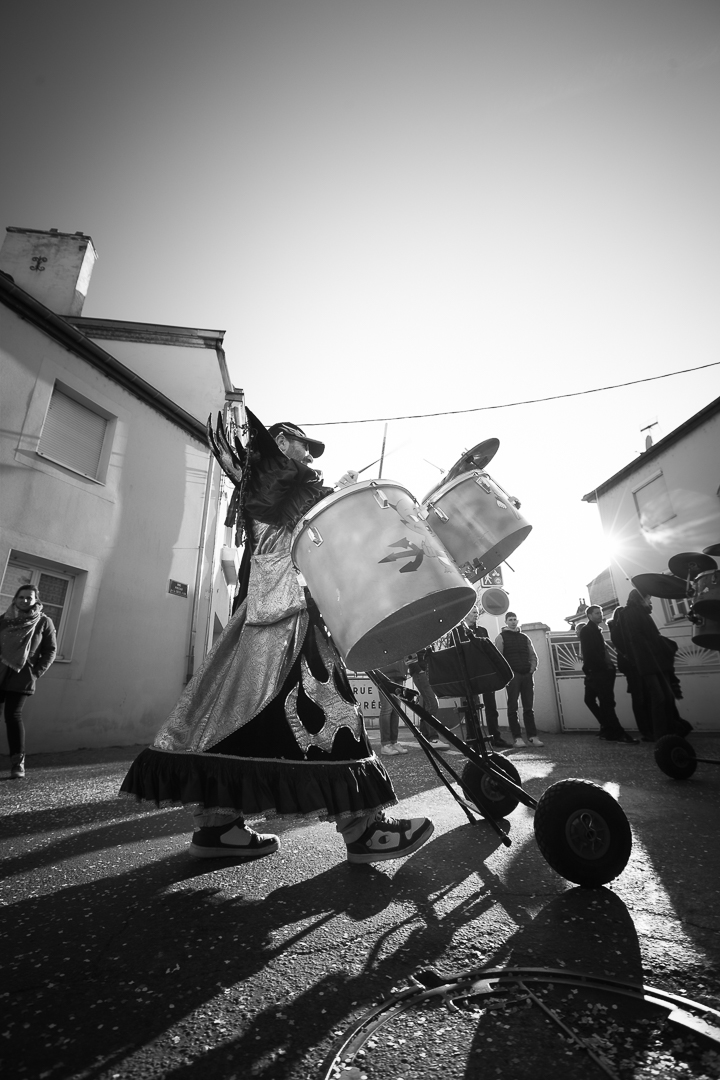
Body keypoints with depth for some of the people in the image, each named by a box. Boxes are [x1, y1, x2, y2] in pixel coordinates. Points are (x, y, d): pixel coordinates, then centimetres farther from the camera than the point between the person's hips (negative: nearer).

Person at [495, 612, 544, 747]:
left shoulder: (524, 637, 17)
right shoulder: (501, 637, 3)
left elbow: (533, 655, 17)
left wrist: (532, 669, 2)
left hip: (527, 675, 4)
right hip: (512, 675, -4)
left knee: (529, 707, 5)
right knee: (513, 708, -2)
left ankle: (532, 736, 8)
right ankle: (517, 737, 3)